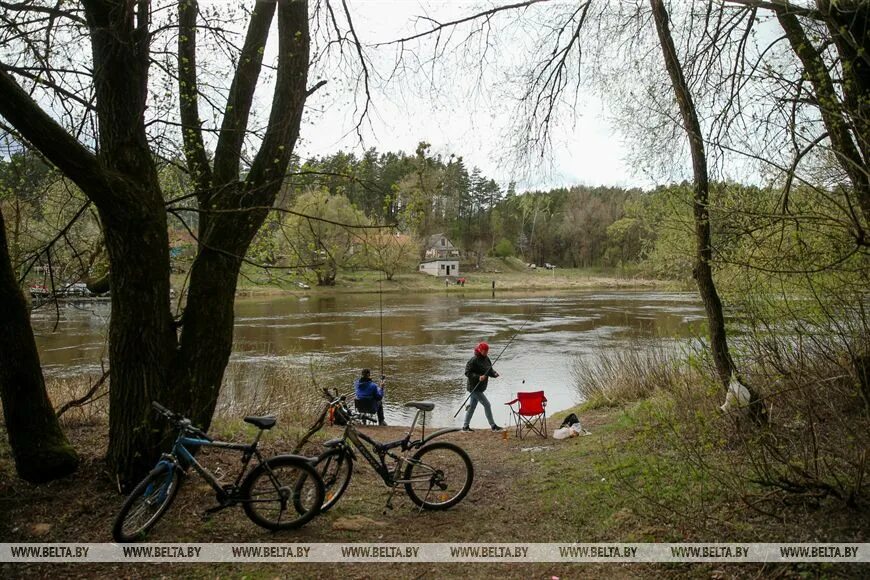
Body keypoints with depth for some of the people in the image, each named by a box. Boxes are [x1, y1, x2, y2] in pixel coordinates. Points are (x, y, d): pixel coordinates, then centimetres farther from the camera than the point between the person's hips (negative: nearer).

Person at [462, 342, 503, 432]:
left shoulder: (486, 359, 8)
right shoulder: (474, 360, -18)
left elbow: (490, 370, 12)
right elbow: (467, 372, -19)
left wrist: (494, 374, -10)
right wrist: (478, 377, -29)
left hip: (480, 387, 9)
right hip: (474, 387, -9)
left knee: (472, 406, 14)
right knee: (487, 404, -8)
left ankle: (465, 426, 23)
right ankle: (493, 426, -1)